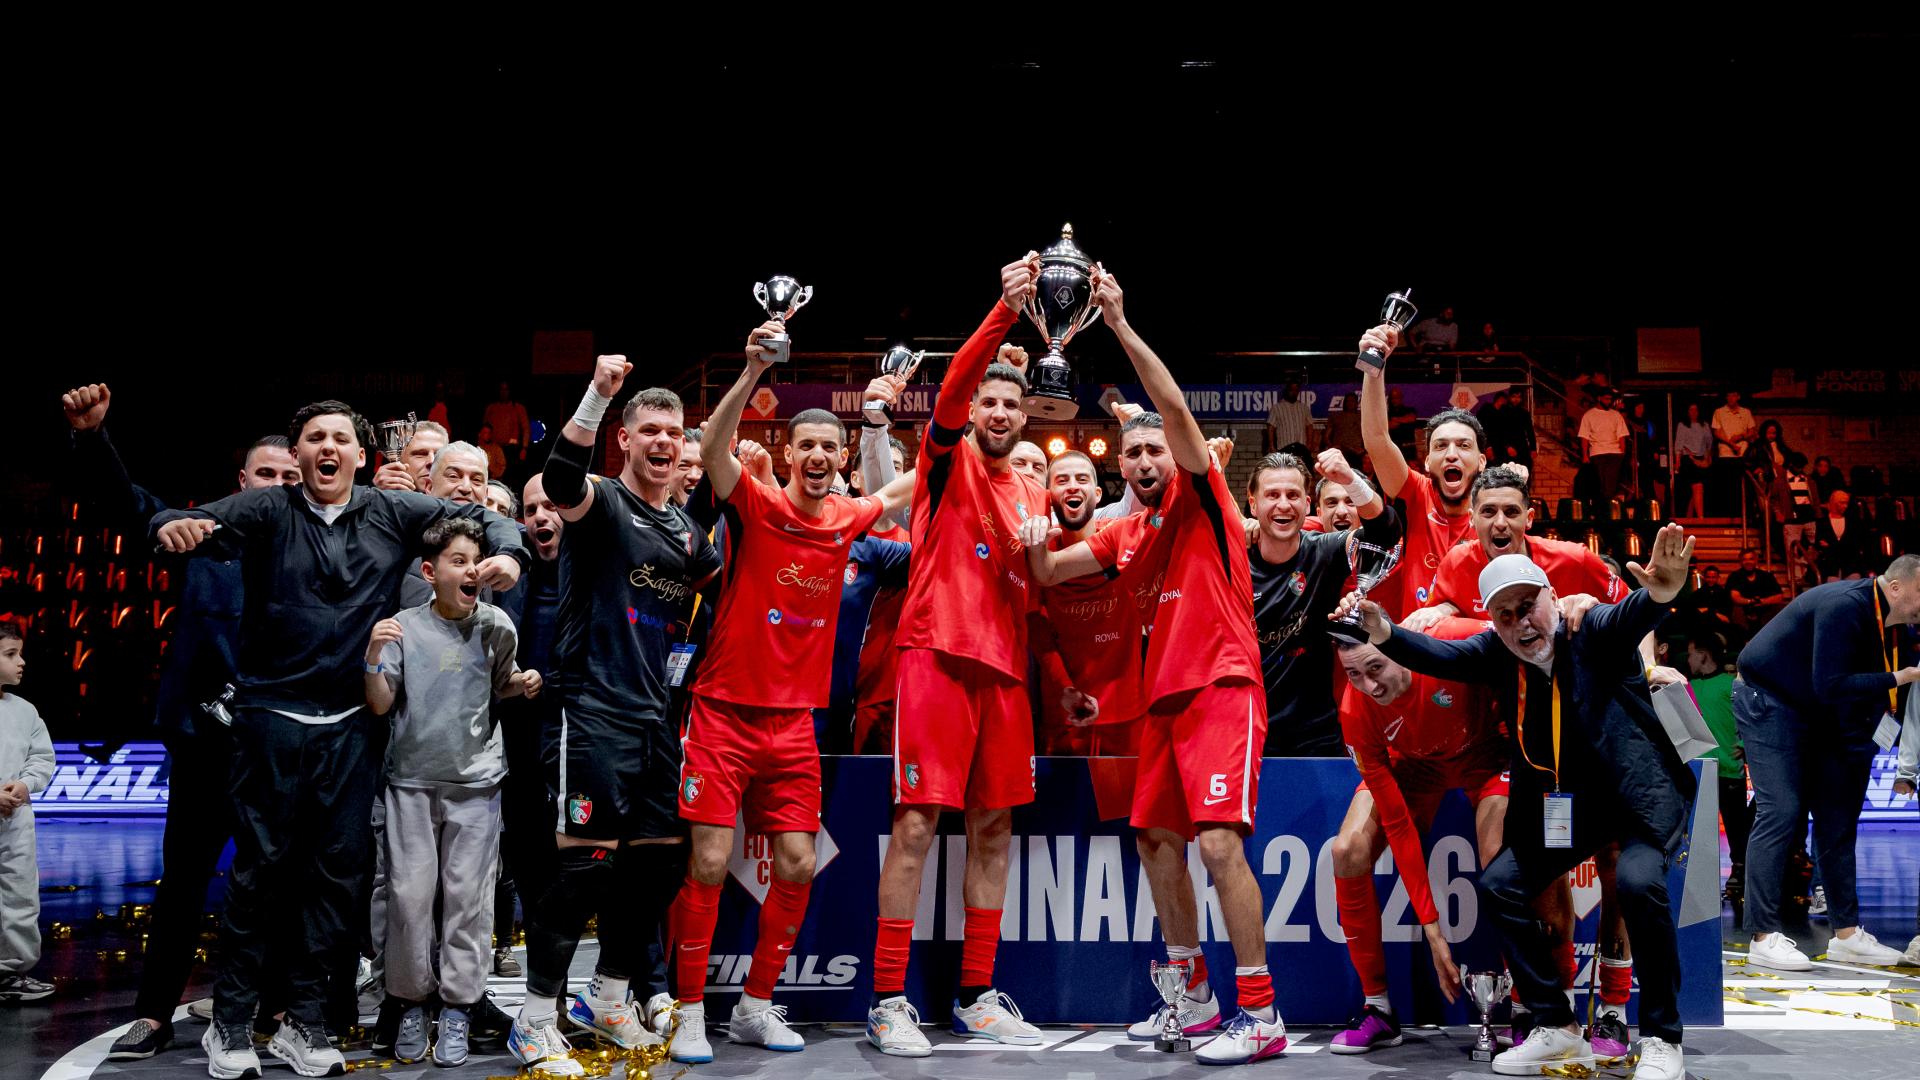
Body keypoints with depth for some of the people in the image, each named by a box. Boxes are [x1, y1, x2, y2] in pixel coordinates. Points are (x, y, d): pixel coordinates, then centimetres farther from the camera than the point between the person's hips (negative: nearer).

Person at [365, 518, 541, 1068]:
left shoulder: (497, 625, 0)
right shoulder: (404, 627, -4)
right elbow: (380, 705, -4)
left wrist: (522, 684, -4)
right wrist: (374, 655, -19)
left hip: (476, 781, 1)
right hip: (413, 781, 0)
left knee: (467, 896, 2)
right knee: (410, 894, 2)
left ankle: (456, 1006, 13)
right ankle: (412, 1001, 18)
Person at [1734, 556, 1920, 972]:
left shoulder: (1878, 615, 2)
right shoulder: (1845, 607, -26)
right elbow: (1830, 686, -30)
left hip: (1814, 716, 10)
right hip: (1768, 701, -10)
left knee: (1837, 816, 7)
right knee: (1779, 814, -15)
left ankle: (1845, 933, 11)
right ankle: (1764, 937, -15)